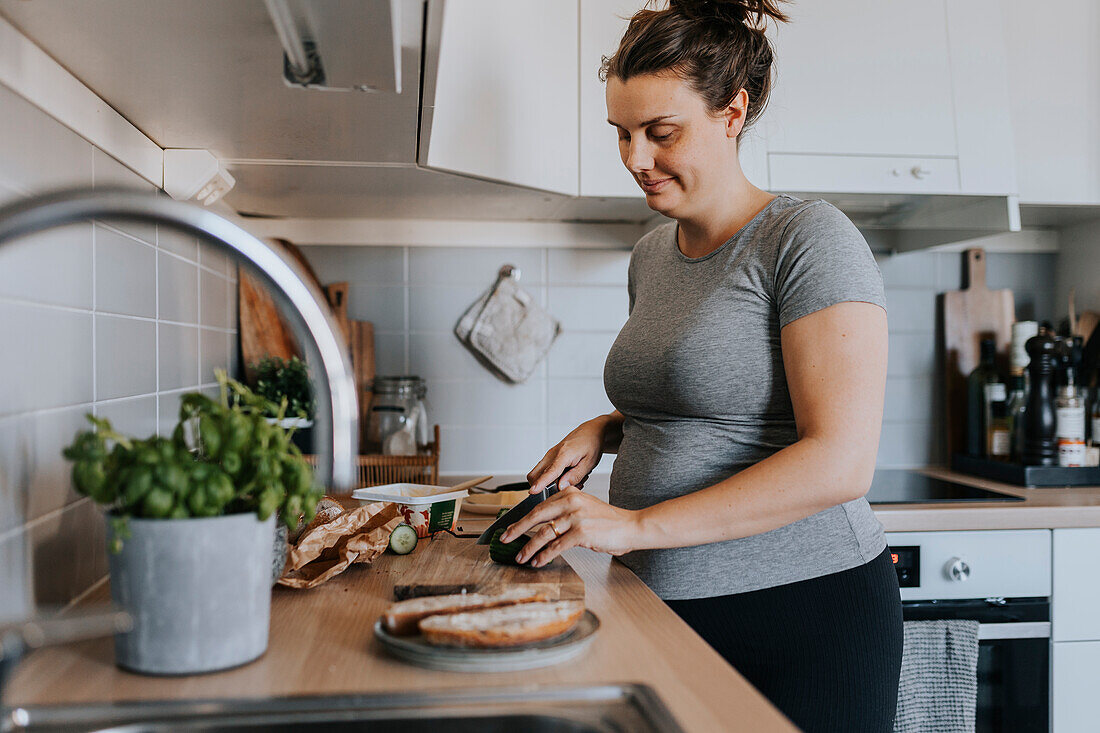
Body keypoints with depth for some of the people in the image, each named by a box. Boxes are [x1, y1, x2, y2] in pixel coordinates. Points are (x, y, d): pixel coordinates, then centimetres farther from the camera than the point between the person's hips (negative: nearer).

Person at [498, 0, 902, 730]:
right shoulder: (651, 254, 10)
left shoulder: (809, 238, -13)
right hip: (668, 610, 7)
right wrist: (607, 430, 2)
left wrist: (637, 525, -23)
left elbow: (840, 463, -22)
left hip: (801, 617, -6)